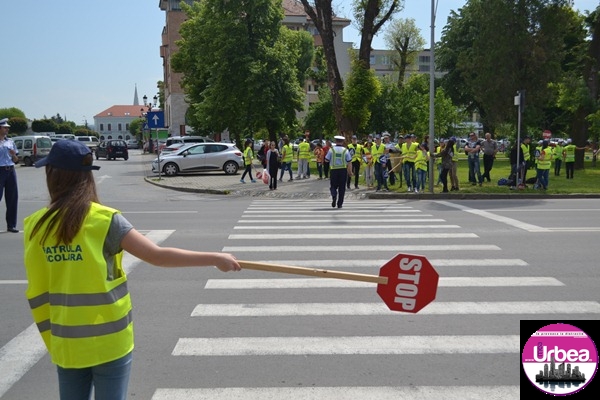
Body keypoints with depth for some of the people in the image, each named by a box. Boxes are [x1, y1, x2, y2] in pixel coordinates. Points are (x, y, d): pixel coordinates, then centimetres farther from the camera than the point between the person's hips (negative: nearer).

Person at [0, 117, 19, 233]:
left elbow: (16, 160, 16)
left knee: (12, 197, 5)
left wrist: (14, 154, -3)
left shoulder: (10, 141, 13)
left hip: (11, 171, 5)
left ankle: (11, 225, 14)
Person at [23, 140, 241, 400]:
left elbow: (36, 294, 1)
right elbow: (158, 256, -19)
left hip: (67, 344, 3)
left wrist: (51, 340, 13)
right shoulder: (105, 219, -14)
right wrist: (215, 258, -13)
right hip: (109, 342, -3)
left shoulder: (35, 226, -4)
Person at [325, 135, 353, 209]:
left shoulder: (331, 150, -2)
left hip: (334, 170, 0)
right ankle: (339, 204, 8)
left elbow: (327, 159, 0)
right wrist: (350, 172, 5)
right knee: (342, 187, 8)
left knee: (333, 186, 10)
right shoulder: (345, 150, 0)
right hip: (343, 170, 0)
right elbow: (349, 162, -2)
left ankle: (334, 195, -22)